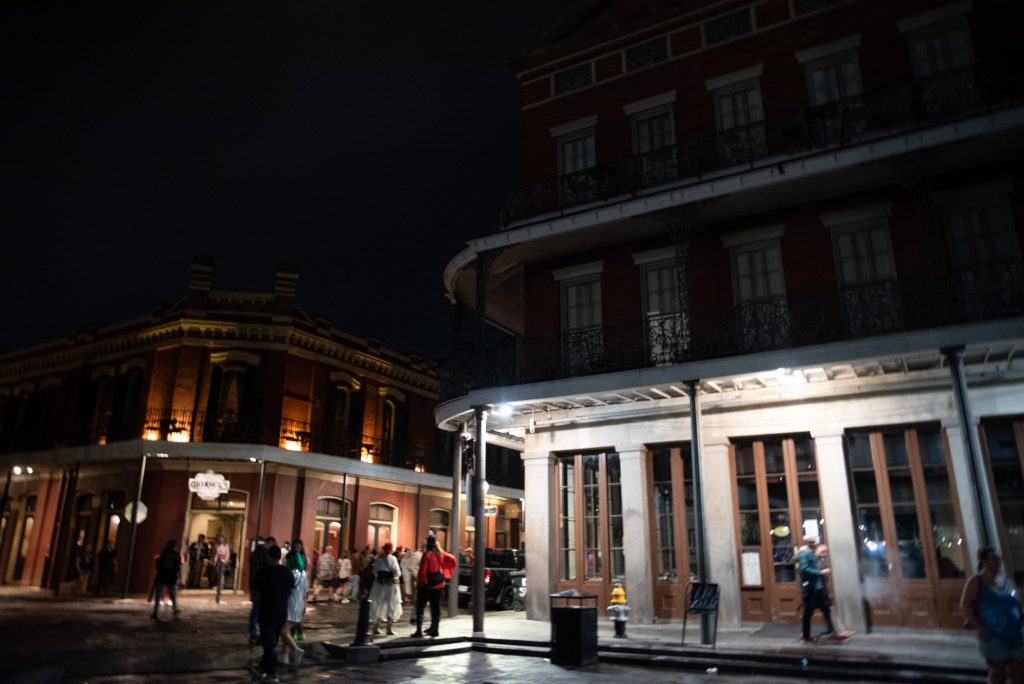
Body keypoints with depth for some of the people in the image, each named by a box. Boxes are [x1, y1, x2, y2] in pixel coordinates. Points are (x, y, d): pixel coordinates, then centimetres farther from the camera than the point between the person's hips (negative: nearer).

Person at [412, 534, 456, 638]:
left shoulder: (427, 554, -15)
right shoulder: (441, 553, 4)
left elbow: (422, 571, -18)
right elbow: (453, 561, 6)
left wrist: (419, 584, -10)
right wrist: (446, 574, 9)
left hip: (427, 583, -6)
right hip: (439, 583, 6)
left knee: (420, 606, 1)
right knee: (435, 606, 12)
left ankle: (419, 630, -4)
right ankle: (434, 629, 15)